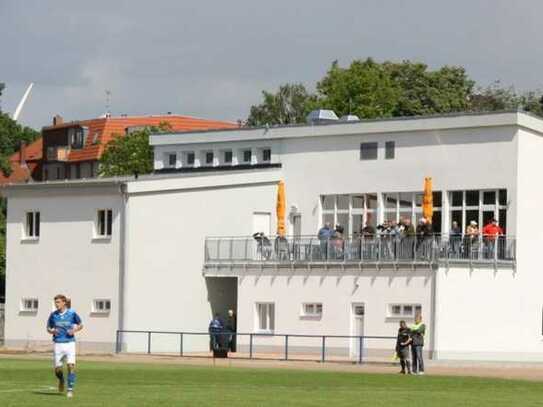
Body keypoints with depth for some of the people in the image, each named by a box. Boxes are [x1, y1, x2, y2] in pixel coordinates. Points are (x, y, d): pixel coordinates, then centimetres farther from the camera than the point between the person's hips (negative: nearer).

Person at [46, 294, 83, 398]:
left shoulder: (72, 313, -3)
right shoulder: (53, 315, 1)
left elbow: (80, 325, 10)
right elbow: (48, 328, 13)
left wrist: (75, 330, -10)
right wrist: (52, 331, -10)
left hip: (69, 343, -2)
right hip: (58, 344, 2)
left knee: (71, 366, -15)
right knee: (57, 369, 2)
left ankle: (70, 390, -5)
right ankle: (61, 380, 37)